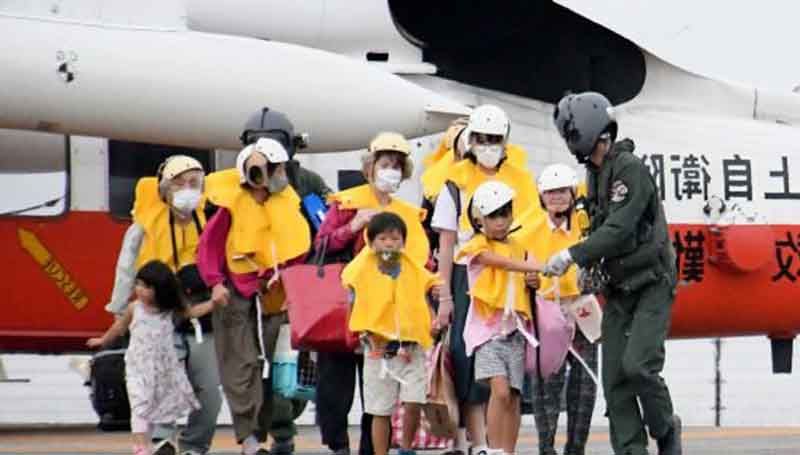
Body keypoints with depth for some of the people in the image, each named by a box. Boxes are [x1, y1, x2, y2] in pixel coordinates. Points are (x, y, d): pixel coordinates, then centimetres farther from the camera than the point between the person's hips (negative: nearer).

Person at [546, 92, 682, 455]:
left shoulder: (630, 168, -17)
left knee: (638, 365, -20)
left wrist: (573, 255, -25)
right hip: (618, 289, 8)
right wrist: (588, 266, 8)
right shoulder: (595, 173, 11)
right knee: (614, 377, 1)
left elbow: (619, 229, -25)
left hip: (651, 285, -8)